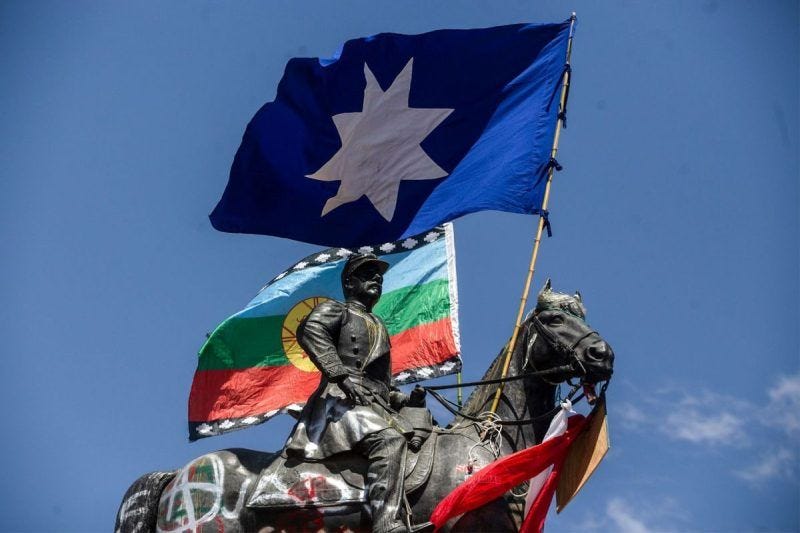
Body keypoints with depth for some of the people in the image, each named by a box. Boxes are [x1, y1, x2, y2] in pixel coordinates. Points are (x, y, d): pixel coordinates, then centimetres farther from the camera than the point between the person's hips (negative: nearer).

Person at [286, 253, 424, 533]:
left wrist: (406, 399, 15)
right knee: (389, 439, -34)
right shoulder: (335, 310, 13)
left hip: (377, 405, 8)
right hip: (343, 400, -8)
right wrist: (340, 374, -23)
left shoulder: (379, 328, 36)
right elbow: (309, 330, -12)